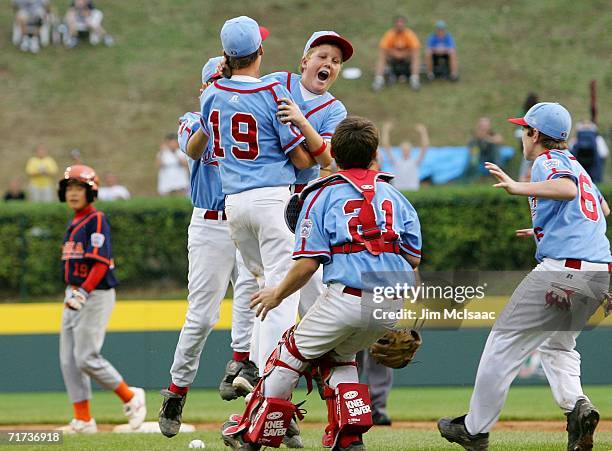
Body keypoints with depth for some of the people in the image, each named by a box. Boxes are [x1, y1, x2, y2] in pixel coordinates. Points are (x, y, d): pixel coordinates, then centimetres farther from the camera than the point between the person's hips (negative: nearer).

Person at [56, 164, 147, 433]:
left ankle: (130, 398, 6)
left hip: (95, 295, -9)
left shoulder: (96, 221, -11)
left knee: (87, 358, -12)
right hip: (74, 295, 9)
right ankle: (83, 421, 7)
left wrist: (83, 292, -30)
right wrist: (71, 294, 19)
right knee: (69, 360, 4)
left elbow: (101, 264, -20)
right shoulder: (73, 223, 16)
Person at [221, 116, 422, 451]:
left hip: (346, 295, -5)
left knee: (293, 352, 14)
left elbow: (308, 262, -3)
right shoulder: (394, 195, 17)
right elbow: (413, 258, 11)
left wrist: (278, 294, 11)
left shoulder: (322, 195, 4)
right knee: (339, 355, 27)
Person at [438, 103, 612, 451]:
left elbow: (567, 189, -26)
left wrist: (518, 188, -34)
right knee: (557, 343, 25)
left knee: (505, 343, 1)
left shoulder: (547, 161, -4)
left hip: (563, 269, -9)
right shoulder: (575, 165, 23)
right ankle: (577, 405, -4)